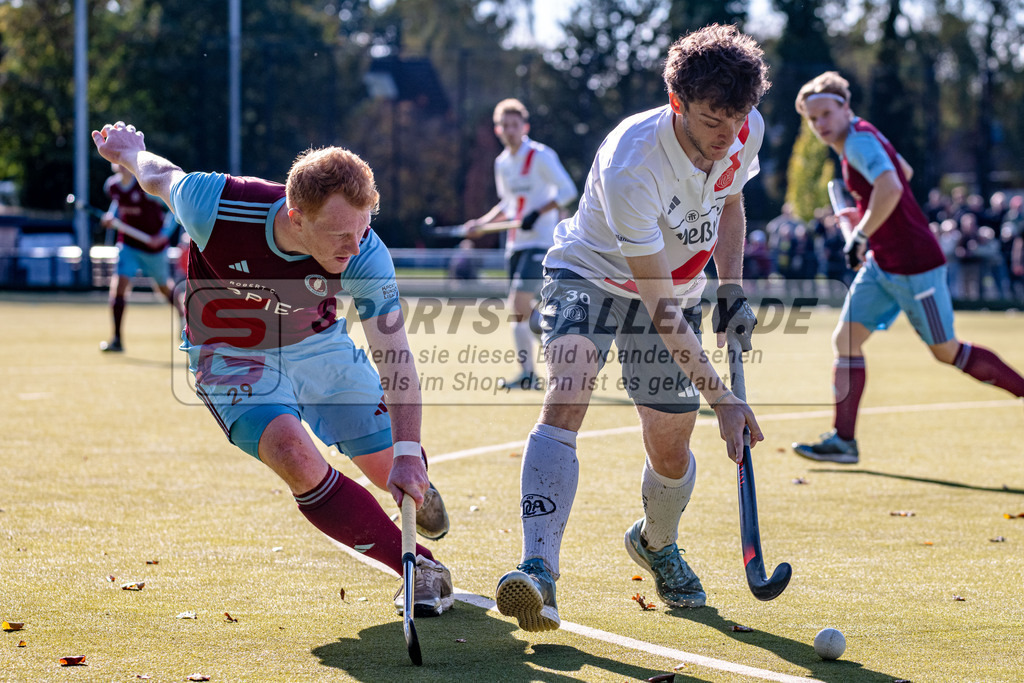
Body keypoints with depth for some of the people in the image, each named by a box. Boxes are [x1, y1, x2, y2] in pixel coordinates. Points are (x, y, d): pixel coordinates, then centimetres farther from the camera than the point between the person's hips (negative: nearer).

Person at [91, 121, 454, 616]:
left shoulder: (364, 254, -31)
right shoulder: (214, 205, -35)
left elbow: (395, 357, -29)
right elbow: (160, 176, -12)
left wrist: (409, 453, -38)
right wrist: (128, 151, 12)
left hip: (319, 344, 2)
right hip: (232, 356, -2)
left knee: (393, 468, 6)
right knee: (294, 455, -28)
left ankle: (417, 488, 48)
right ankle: (419, 568, -15)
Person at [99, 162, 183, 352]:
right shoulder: (112, 185, -6)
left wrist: (164, 235, -21)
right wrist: (112, 216, -2)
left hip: (154, 245, -3)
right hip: (128, 244, 3)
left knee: (165, 286, 16)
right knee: (119, 283, -16)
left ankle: (183, 315, 50)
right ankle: (117, 340, -14)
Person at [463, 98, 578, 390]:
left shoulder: (541, 156, -9)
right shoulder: (502, 163, 13)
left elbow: (568, 191, -13)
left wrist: (538, 214, -21)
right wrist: (481, 223, 13)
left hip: (540, 241, -8)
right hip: (515, 243, 8)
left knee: (519, 303, -18)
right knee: (518, 310, 7)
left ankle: (527, 373, -15)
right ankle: (529, 374, 18)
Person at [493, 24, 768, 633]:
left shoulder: (746, 132, -17)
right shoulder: (630, 166, -36)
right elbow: (660, 307, -34)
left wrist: (733, 293, -4)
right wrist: (722, 399, -35)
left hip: (680, 284, 5)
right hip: (591, 275, -5)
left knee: (671, 451, 6)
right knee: (567, 398, -32)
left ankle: (656, 543, 41)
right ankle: (540, 572, -42)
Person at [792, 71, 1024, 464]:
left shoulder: (859, 140, -19)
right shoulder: (859, 137, 10)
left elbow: (891, 187, -37)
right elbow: (905, 170, 27)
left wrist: (861, 235, -28)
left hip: (915, 265, -10)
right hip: (881, 265, 10)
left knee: (946, 351, 3)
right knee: (845, 340, 0)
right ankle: (843, 441, -2)